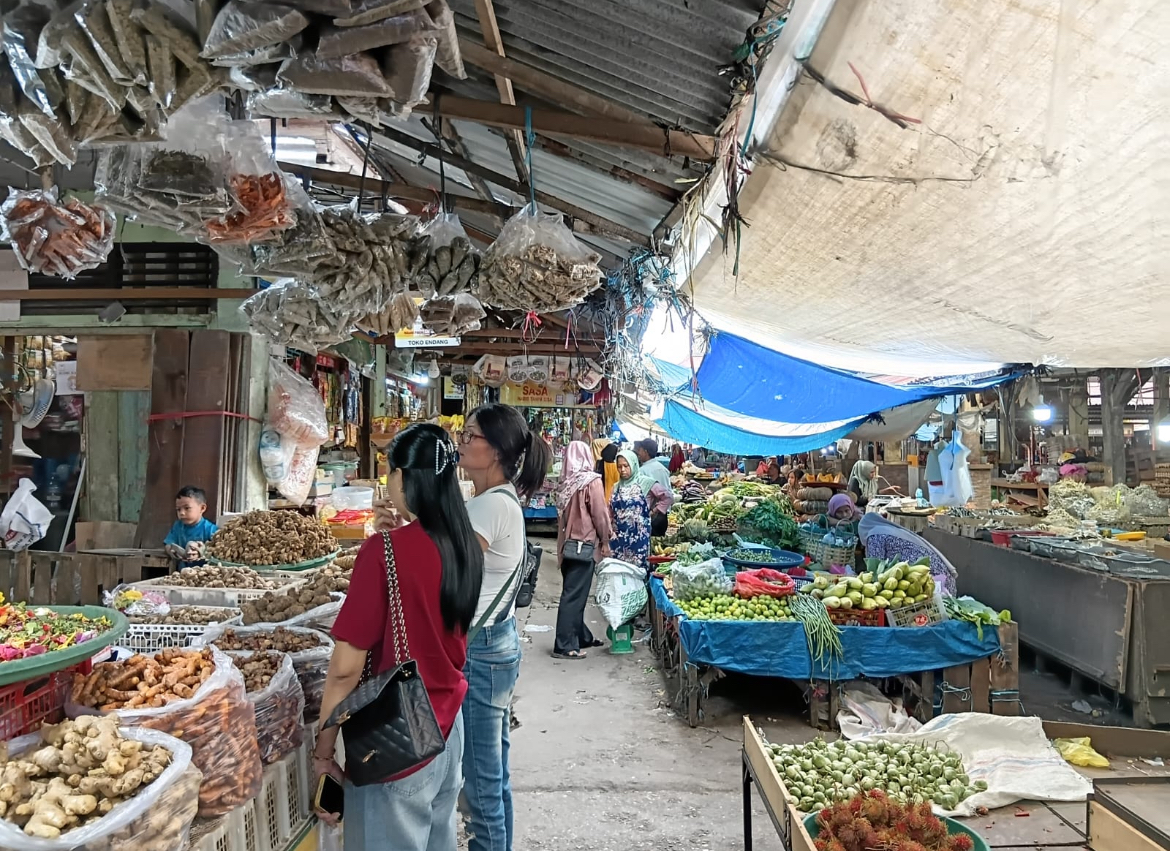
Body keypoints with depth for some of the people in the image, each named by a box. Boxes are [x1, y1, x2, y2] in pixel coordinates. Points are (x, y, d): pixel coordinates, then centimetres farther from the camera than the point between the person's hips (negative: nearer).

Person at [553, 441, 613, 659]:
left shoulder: (566, 482, 5)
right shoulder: (592, 481, -11)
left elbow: (563, 513, 11)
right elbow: (599, 513, -11)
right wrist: (605, 540, 0)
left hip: (567, 543, 7)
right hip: (584, 544, -7)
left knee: (574, 592, 15)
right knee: (574, 595, -4)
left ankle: (581, 637, 27)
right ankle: (565, 646, -1)